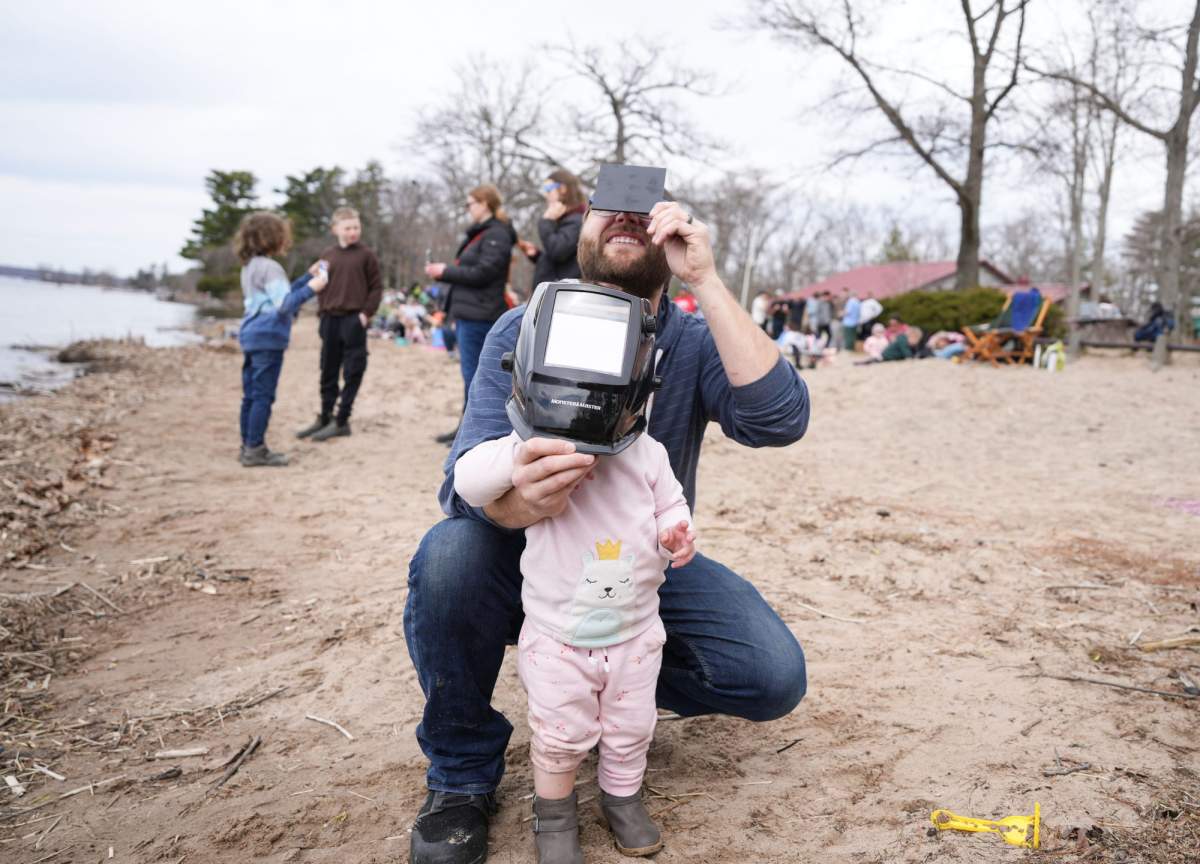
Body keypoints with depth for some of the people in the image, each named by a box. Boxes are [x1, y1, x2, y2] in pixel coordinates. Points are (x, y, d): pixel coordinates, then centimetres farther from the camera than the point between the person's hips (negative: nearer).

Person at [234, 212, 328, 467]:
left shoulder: (250, 267, 15)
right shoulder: (270, 267, -14)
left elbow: (279, 294, 21)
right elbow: (284, 304, -20)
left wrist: (307, 278, 19)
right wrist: (310, 289, -18)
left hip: (251, 336, 10)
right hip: (268, 338, -10)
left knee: (251, 395, 11)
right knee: (263, 396, -6)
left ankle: (249, 447, 17)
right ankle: (255, 449, -4)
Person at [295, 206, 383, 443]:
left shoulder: (366, 255, 0)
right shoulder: (327, 256, 11)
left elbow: (377, 286, 0)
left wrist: (366, 313, -9)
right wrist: (322, 311, 3)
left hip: (354, 320, -4)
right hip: (330, 319, 4)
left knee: (352, 372, -1)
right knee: (328, 372, 10)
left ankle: (341, 421, 6)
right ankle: (324, 417, 21)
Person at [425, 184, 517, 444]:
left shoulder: (496, 235, -11)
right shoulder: (480, 233, 19)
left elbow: (482, 273, -19)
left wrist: (445, 271, -11)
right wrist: (443, 271, 8)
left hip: (479, 317, -10)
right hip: (468, 314, 10)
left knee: (474, 375, -7)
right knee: (471, 374, 13)